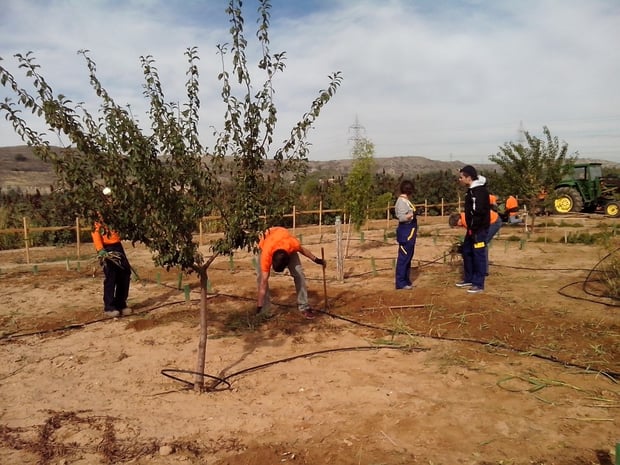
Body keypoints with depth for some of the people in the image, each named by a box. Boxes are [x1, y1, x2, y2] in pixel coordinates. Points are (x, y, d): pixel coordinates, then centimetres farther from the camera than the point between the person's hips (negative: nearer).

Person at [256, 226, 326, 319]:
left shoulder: (292, 244, -42)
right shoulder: (266, 254, -43)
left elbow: (302, 249, -14)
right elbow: (263, 282, -39)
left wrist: (316, 259, -2)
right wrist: (259, 307, -36)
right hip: (264, 244, -1)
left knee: (299, 273, -12)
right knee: (261, 276, -16)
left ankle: (304, 307, -4)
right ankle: (265, 309, -3)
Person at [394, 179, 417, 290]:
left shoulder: (405, 200, 13)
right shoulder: (402, 201, -16)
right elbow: (401, 217, -24)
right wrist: (412, 214, -39)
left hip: (409, 232, 10)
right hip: (406, 233, -10)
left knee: (408, 257, 15)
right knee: (403, 258, -6)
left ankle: (405, 280, 23)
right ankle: (400, 283, 0)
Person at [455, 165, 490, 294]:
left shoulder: (479, 190, -19)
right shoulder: (471, 189, 13)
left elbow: (478, 211, -26)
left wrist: (473, 228, -18)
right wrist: (469, 227, 16)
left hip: (479, 229, -10)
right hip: (473, 228, 10)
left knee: (478, 255, -3)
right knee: (467, 252, 17)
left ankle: (479, 284, 5)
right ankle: (469, 279, 29)